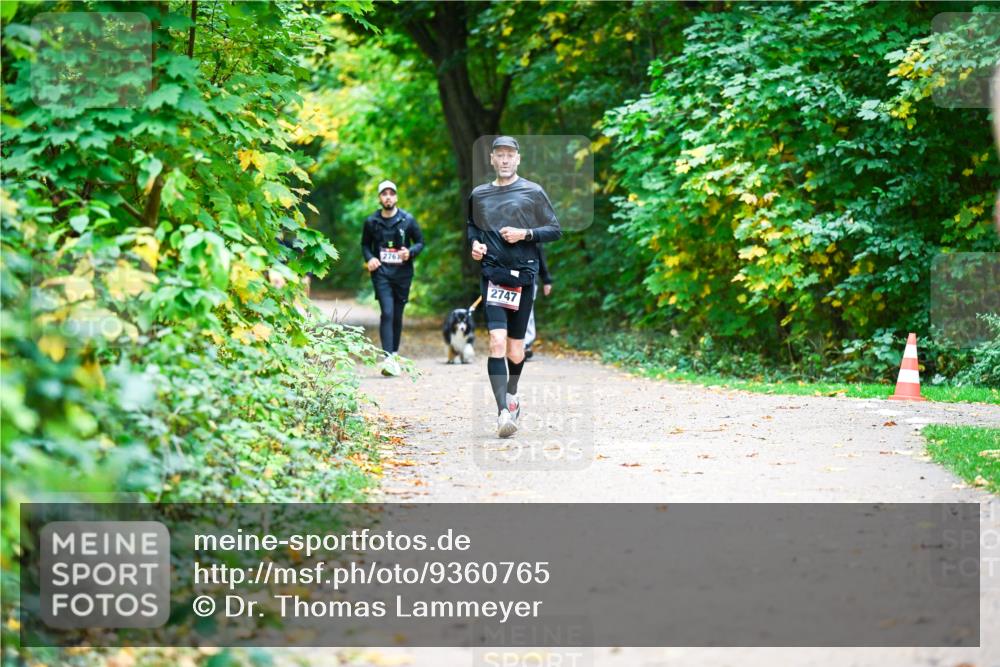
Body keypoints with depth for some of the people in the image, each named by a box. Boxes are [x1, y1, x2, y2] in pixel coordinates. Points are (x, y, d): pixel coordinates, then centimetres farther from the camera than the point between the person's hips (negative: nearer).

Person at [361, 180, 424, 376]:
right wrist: (369, 258, -3)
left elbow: (420, 242, 8)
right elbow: (365, 244, 17)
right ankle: (388, 358, -20)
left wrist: (410, 252, -12)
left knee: (397, 315, 9)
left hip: (402, 272, 1)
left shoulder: (407, 220, 1)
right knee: (387, 313, -15)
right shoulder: (371, 221, 4)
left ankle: (395, 353, 26)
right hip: (381, 272, -1)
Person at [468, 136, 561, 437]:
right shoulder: (479, 194, 10)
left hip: (524, 275, 0)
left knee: (516, 351, 7)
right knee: (497, 341, -17)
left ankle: (511, 393, 38)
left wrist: (525, 234, -10)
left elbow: (555, 230, 5)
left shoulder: (533, 192, 4)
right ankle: (504, 412, -20)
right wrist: (474, 241, 5)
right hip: (492, 274, 0)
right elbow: (471, 225, 27)